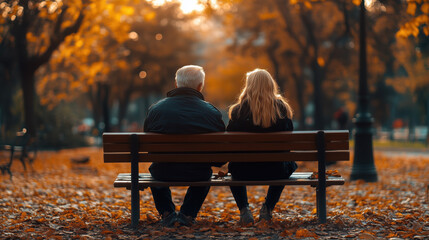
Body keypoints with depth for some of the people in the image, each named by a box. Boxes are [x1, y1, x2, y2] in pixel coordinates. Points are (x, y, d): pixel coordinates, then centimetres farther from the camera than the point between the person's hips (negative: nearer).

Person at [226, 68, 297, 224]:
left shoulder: (238, 110, -8)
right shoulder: (282, 109, -5)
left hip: (245, 171, -1)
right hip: (275, 172, 1)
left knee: (233, 166, 34)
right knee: (288, 164, 35)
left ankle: (244, 210, 18)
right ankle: (268, 208, 27)